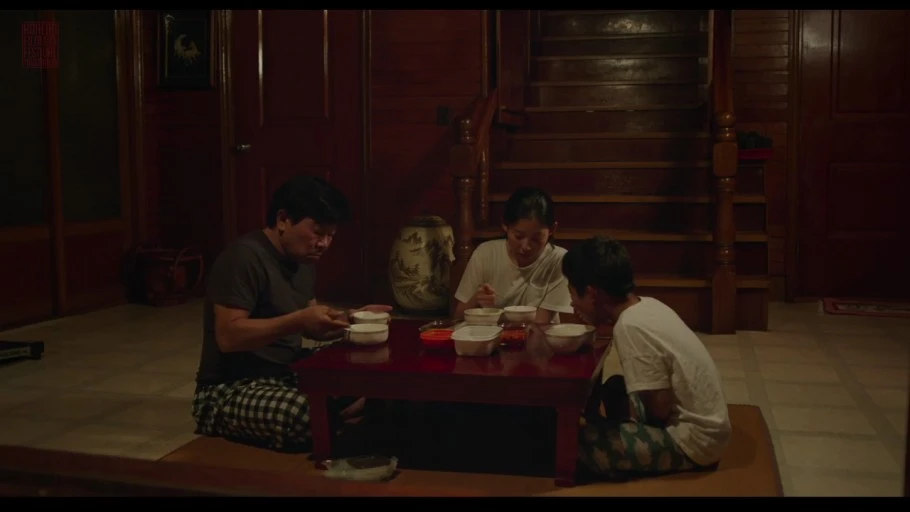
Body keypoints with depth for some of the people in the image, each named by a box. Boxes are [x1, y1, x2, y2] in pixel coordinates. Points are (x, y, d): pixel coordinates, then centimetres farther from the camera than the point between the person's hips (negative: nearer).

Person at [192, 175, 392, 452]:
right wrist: (298, 320, -31)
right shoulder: (244, 257, -18)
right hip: (229, 391, -9)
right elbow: (228, 337, -24)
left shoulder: (302, 260, 9)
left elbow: (311, 328, 15)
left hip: (287, 373, 9)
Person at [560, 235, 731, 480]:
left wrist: (634, 414, -3)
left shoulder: (630, 327, -24)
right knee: (615, 388, 21)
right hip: (703, 425, 9)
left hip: (693, 441, -9)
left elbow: (660, 409, -21)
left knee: (577, 439, -14)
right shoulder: (647, 306, 1)